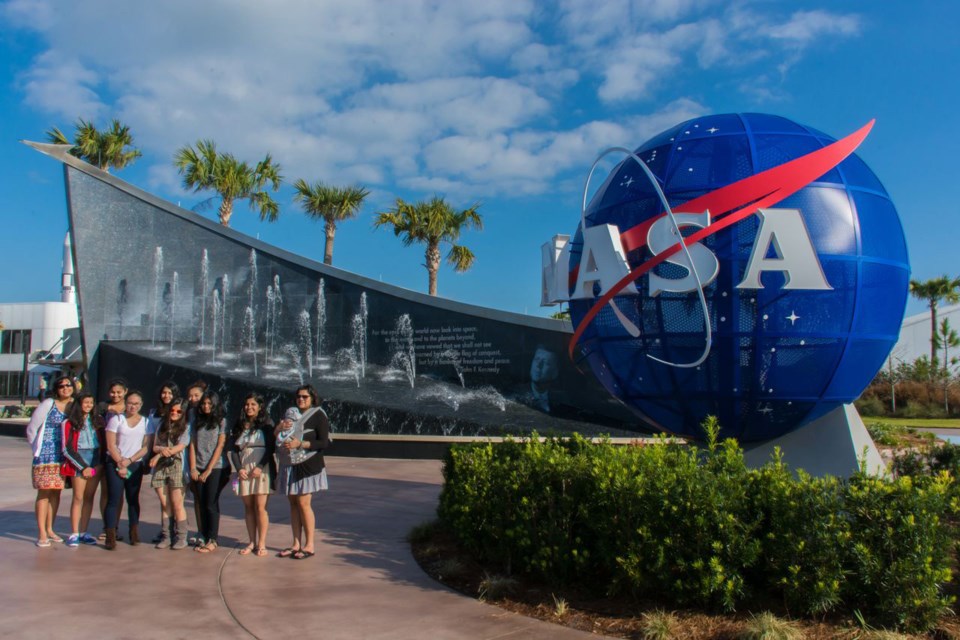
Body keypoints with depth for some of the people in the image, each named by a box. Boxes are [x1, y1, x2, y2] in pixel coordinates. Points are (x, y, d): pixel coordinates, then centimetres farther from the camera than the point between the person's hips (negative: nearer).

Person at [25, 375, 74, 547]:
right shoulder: (48, 404, -6)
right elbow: (31, 429, -2)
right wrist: (38, 449, 2)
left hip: (64, 457, 4)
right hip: (46, 456, -4)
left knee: (56, 492, 9)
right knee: (44, 492, -3)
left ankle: (49, 530, 19)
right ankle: (41, 533, 0)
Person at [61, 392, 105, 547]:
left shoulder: (98, 421, 10)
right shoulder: (69, 423, 0)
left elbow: (104, 443, 9)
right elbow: (67, 449, -3)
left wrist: (101, 463, -3)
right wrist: (83, 467, -8)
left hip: (96, 460, 3)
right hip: (79, 460, -3)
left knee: (89, 497, 5)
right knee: (78, 498, -4)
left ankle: (83, 532, 10)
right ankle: (74, 534, 0)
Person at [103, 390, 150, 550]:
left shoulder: (146, 422, 8)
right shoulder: (116, 420, 2)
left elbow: (146, 447, 3)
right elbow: (111, 446, -3)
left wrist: (129, 460, -9)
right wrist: (120, 464, -8)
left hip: (136, 465, 2)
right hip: (115, 464, -2)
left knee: (133, 499, 8)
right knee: (114, 499, -7)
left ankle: (134, 533, 15)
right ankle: (111, 536, -6)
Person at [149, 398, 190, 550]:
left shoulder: (185, 429, 6)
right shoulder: (162, 426, 18)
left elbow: (180, 447, -6)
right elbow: (154, 446, 13)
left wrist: (159, 455, -12)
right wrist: (162, 449, -11)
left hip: (175, 465, -4)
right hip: (160, 467, 4)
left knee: (177, 504, -8)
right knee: (165, 504, 2)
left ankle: (181, 537, -4)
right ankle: (168, 536, 7)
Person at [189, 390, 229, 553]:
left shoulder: (221, 422, 0)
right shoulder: (197, 422, 13)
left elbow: (220, 446, -6)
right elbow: (192, 445, 9)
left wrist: (208, 470, -10)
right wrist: (193, 468, -2)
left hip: (216, 468, -4)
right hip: (199, 470, 4)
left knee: (211, 505, -5)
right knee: (202, 505, 5)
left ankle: (212, 540, 1)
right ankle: (204, 538, 12)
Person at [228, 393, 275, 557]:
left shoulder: (267, 424, 3)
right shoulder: (239, 426, 14)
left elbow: (270, 449, -3)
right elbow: (233, 450, 11)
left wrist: (260, 467, -14)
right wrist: (239, 468, -4)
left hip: (262, 470, -4)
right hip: (244, 471, 4)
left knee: (260, 507, -7)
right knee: (248, 507, 5)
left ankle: (261, 544, -2)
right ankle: (252, 542, 11)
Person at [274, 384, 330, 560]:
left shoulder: (318, 415, -2)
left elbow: (324, 442, -10)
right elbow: (275, 435, 19)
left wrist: (300, 444, -19)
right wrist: (279, 428, -4)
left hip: (308, 466, -6)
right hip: (289, 466, 6)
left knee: (303, 503, -9)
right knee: (293, 503, 7)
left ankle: (309, 545, -2)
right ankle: (296, 544, 13)